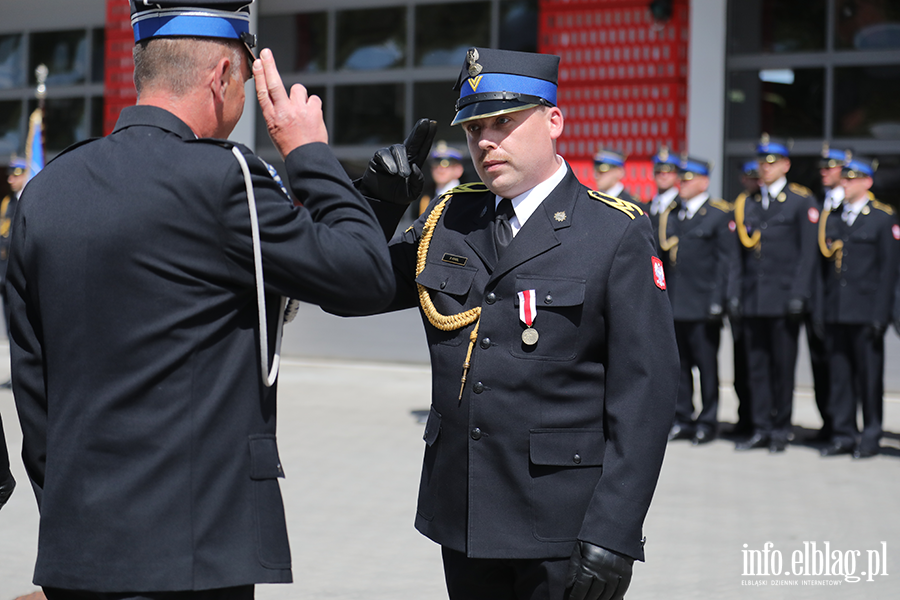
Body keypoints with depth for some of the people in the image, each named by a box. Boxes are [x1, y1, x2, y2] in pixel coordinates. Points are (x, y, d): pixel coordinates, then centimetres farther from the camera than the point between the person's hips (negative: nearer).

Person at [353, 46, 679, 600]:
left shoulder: (617, 232, -6)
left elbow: (645, 392, -11)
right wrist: (378, 199, -2)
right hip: (462, 515, 5)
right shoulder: (449, 221, 9)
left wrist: (613, 534, -17)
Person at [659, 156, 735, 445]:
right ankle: (681, 418, 17)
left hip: (702, 305, -5)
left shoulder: (720, 215, -1)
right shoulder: (670, 215, 14)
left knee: (707, 364, 1)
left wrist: (716, 300, -12)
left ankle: (707, 421, 9)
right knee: (679, 363, 9)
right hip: (673, 303, 5)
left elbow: (726, 259, -5)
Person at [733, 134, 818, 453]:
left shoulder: (802, 201, 0)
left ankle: (780, 430, 11)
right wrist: (735, 294, 6)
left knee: (783, 365, 2)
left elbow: (808, 251, -5)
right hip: (753, 300, 4)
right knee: (757, 366, 6)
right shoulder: (746, 204, 13)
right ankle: (761, 429, 12)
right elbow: (740, 251, 12)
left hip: (784, 298, -4)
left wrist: (798, 294, -12)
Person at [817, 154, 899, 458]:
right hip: (836, 313, 4)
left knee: (869, 376, 1)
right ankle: (843, 434, 13)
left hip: (866, 313, -4)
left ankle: (870, 437, 9)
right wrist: (822, 307, 5)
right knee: (840, 375, 6)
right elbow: (825, 262, 13)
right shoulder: (831, 217, 13)